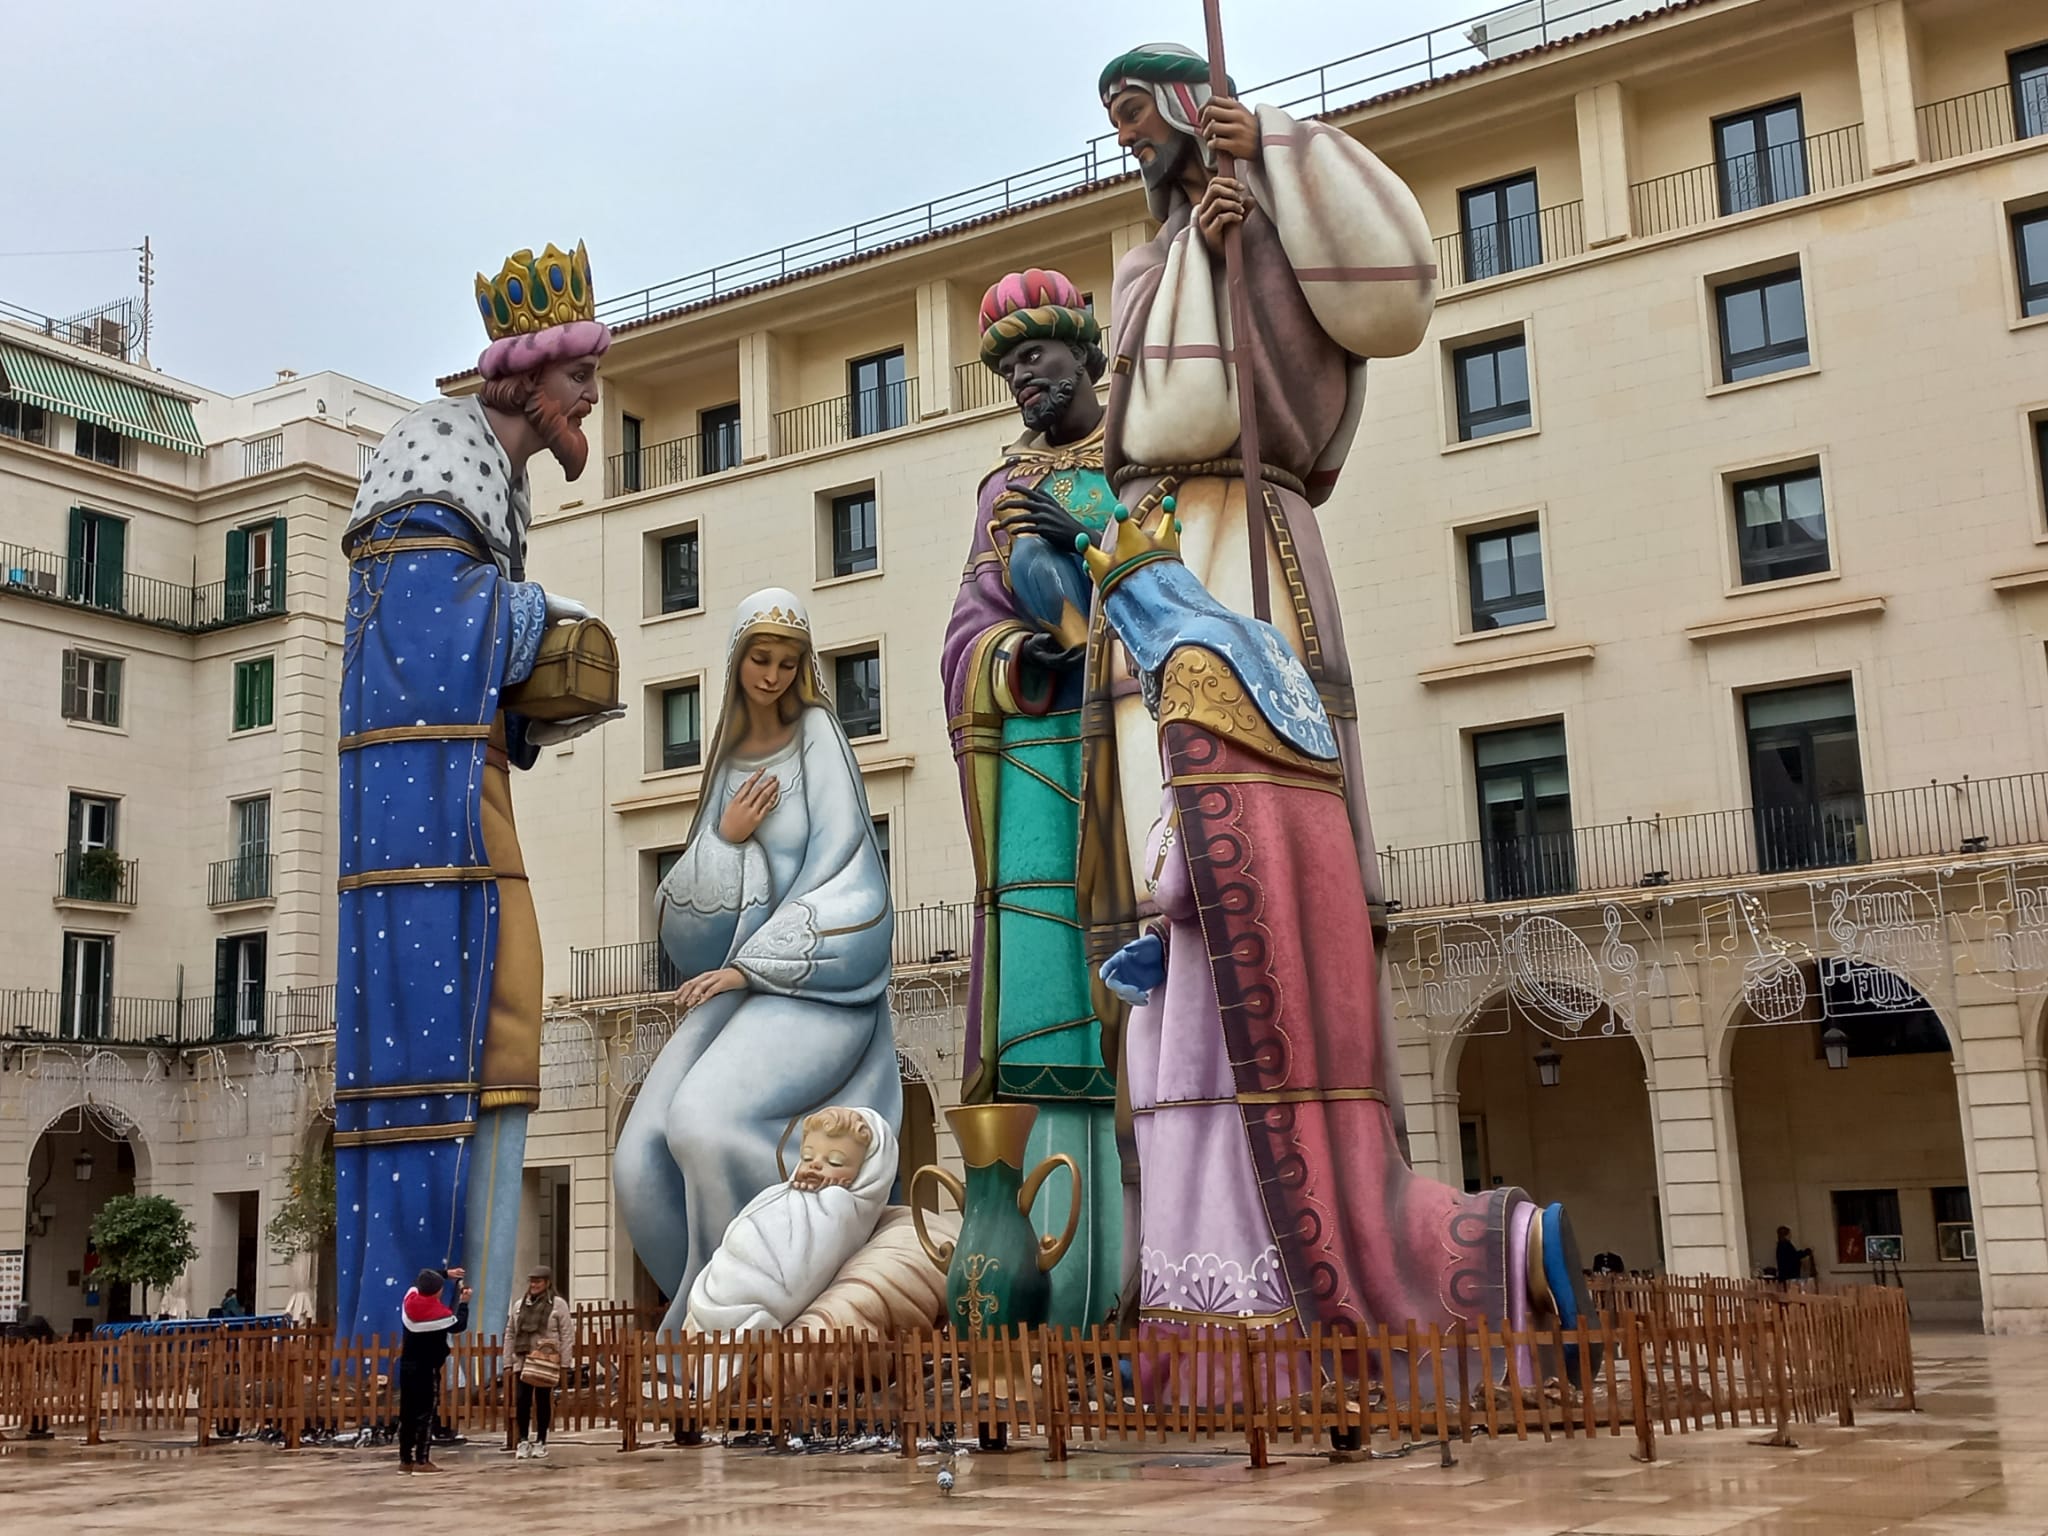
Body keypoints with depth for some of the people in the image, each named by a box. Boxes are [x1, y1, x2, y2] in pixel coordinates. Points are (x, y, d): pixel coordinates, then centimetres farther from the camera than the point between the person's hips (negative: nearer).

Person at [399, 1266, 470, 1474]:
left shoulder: (409, 1301, 0)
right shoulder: (438, 1312, -17)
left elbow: (419, 1282, 21)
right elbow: (459, 1325, 0)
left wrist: (445, 1274, 25)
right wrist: (463, 1303, 13)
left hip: (407, 1366, 7)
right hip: (427, 1369, -7)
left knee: (407, 1413, 9)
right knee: (425, 1415, -4)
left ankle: (405, 1460, 12)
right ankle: (422, 1461, -6)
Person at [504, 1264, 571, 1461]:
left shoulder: (558, 1304, 0)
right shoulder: (519, 1304, 12)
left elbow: (567, 1335, -2)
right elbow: (510, 1334, 13)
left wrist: (565, 1364, -6)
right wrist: (507, 1362, 8)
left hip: (547, 1361, -3)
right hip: (522, 1359, 3)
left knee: (543, 1401, 3)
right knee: (521, 1400, -4)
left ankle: (540, 1441, 14)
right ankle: (523, 1441, 7)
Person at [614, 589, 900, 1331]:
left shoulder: (818, 739, -1)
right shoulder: (729, 759, 15)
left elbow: (841, 877, -11)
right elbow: (680, 907, 10)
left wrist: (752, 966, -15)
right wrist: (724, 838, -9)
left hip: (815, 983, -6)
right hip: (737, 983, 6)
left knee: (705, 1123, -29)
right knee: (642, 1163, -11)